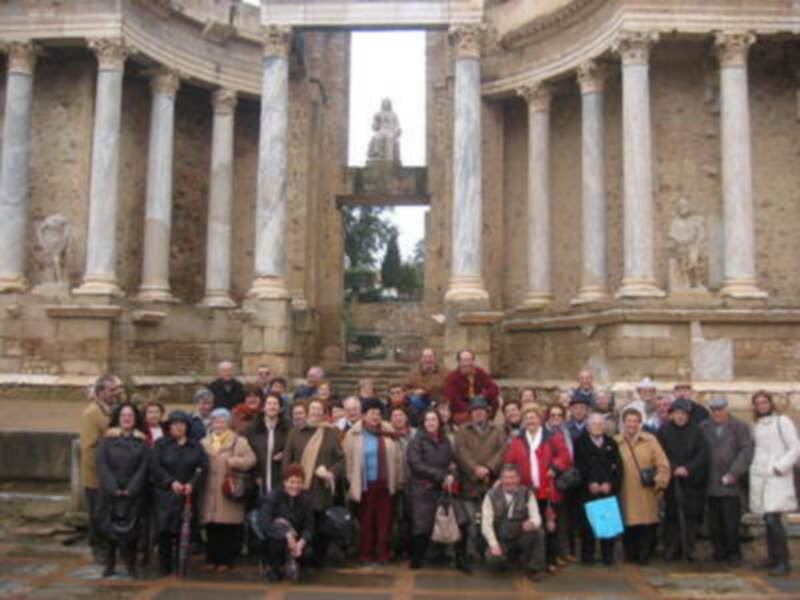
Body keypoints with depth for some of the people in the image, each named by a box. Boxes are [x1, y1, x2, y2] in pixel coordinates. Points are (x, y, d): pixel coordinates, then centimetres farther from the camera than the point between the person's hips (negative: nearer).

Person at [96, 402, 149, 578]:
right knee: (110, 528, 1)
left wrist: (131, 489, -11)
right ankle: (110, 564, 13)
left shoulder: (141, 441, 6)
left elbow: (143, 467, 0)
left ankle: (131, 564, 9)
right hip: (110, 493, 0)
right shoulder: (107, 439, 5)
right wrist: (113, 488, -12)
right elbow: (102, 464, -3)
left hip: (133, 493, 0)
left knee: (131, 528, -2)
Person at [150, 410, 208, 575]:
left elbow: (203, 467, 5)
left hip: (187, 495, 1)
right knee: (164, 530, -6)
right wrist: (171, 482, -13)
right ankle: (165, 567, 7)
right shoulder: (161, 445, 8)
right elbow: (155, 467, -2)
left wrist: (192, 484, -10)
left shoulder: (195, 446, 12)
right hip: (165, 495, -1)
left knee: (183, 531, -7)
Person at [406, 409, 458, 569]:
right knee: (422, 526, -6)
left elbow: (452, 462, 13)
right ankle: (415, 559, 8)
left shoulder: (445, 441, 11)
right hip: (422, 490, -4)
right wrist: (441, 476, -14)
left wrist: (451, 476, -10)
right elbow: (416, 465, -13)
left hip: (442, 489, 4)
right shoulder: (417, 441, -4)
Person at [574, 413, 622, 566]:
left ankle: (607, 555, 11)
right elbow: (577, 466, -2)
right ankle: (587, 555, 8)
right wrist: (589, 484, -12)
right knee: (587, 523, -2)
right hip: (587, 490, -2)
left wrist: (610, 484, -7)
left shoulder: (611, 443, 13)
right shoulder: (580, 443, 6)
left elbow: (618, 467, 6)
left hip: (609, 489, 2)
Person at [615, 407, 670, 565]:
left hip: (646, 492, 1)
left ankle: (644, 555, 13)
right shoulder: (615, 442, 2)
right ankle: (630, 555, 19)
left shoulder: (650, 440, 5)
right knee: (628, 524, 2)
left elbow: (663, 464, 3)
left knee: (646, 524, 0)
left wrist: (659, 482, -3)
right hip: (625, 493, 0)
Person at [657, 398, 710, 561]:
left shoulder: (696, 432, 3)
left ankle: (689, 548, 9)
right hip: (671, 480, 0)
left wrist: (688, 468, -14)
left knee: (692, 514, 1)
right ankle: (672, 548, 9)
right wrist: (674, 468, -13)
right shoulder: (664, 431, 3)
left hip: (693, 480, 0)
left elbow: (702, 455, -3)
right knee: (672, 515, 2)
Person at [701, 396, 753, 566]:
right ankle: (720, 552, 19)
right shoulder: (703, 428, 8)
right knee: (714, 522, 6)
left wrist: (734, 473, -13)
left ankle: (734, 554, 11)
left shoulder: (739, 427, 2)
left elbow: (747, 450, -6)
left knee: (731, 522, -1)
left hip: (731, 484, -3)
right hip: (711, 484, 3)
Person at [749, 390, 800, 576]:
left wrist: (780, 467, -14)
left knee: (772, 518, -14)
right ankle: (772, 557, 17)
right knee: (768, 519, 9)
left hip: (777, 478, -6)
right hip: (759, 477, 6)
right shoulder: (757, 426, 16)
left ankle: (783, 562, -7)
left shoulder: (782, 421, -3)